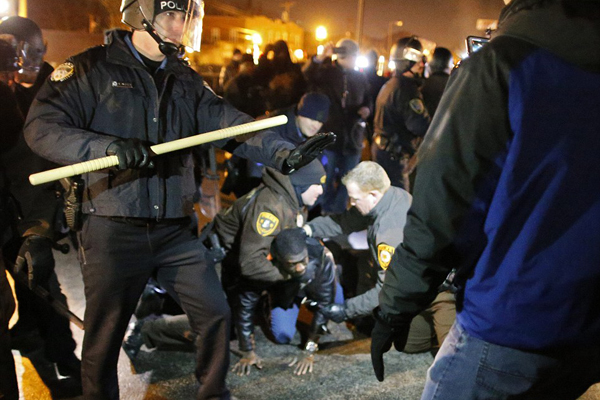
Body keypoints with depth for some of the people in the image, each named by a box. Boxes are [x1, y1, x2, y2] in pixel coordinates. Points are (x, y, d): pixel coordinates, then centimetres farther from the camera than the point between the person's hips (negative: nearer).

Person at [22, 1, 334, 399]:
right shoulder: (91, 69, -4)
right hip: (114, 233, -4)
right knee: (104, 339, 8)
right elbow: (42, 127, -12)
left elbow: (230, 124, 0)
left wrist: (284, 155, -16)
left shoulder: (187, 80, 11)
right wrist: (109, 147, -28)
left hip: (177, 231, 4)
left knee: (216, 314, 8)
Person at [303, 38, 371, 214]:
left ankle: (338, 213, 27)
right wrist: (320, 58, -39)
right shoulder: (326, 72, -4)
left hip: (352, 138, 3)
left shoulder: (360, 78, 7)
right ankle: (325, 214, 22)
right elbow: (306, 77, -24)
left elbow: (367, 100, 18)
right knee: (326, 180, 7)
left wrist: (366, 109, -5)